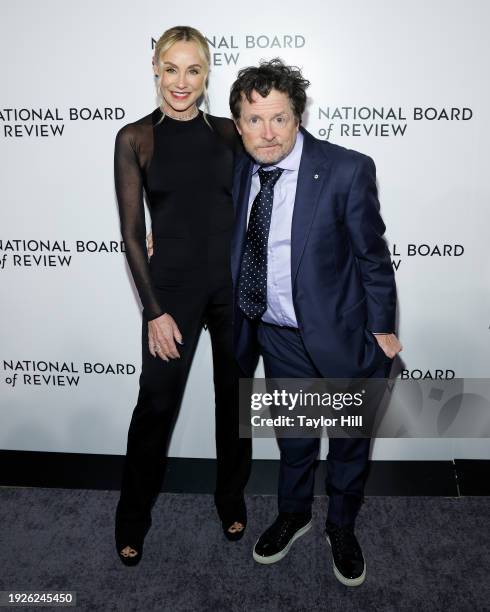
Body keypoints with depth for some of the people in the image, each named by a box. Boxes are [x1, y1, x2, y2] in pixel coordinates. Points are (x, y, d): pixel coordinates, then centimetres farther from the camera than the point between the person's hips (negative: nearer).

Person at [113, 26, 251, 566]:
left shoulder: (228, 132, 5)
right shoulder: (135, 138, -2)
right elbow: (132, 233, -5)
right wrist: (154, 311, -9)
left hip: (237, 282, 3)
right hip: (174, 286, -2)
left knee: (235, 397, 13)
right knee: (157, 402, 5)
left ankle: (232, 501, 36)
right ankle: (133, 518, 28)